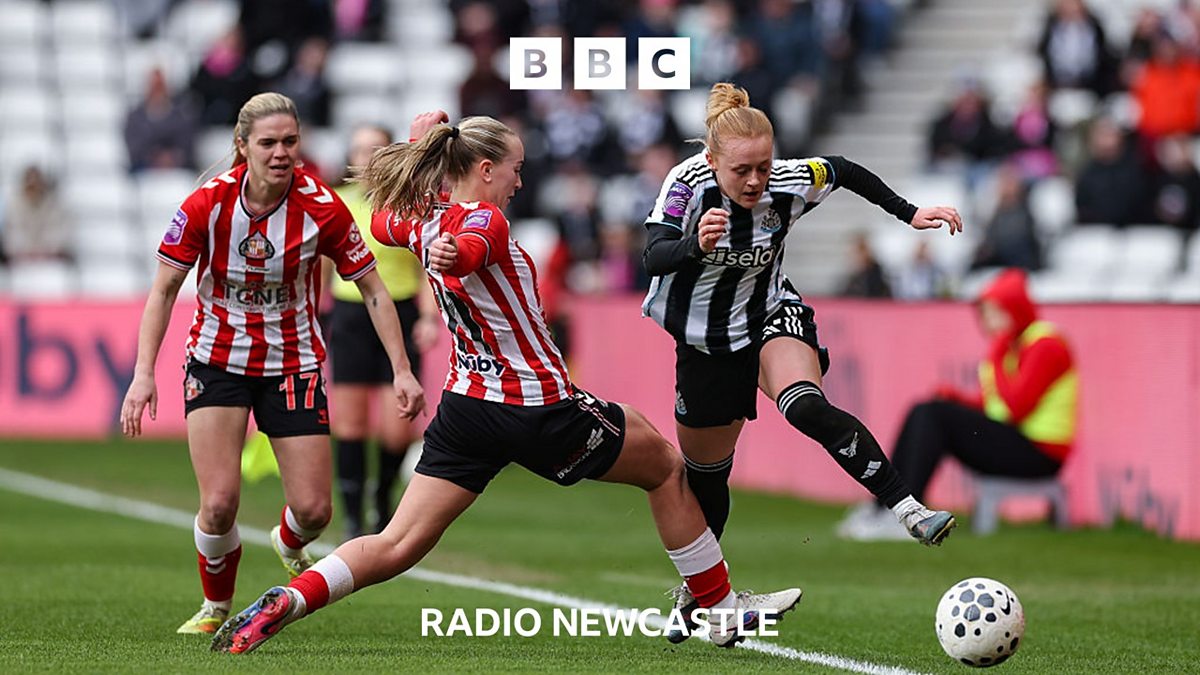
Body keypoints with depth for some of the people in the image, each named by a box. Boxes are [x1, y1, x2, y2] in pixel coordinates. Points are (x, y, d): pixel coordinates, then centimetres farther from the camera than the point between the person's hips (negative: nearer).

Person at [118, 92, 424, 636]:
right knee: (219, 503, -15)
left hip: (294, 363, 1)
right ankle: (216, 607, 14)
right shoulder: (207, 204, -17)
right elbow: (163, 290, -8)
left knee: (313, 510, -4)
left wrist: (401, 371, -10)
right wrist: (143, 374, -16)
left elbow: (373, 291, -5)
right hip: (217, 361, -1)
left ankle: (288, 544, 36)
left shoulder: (321, 208, -16)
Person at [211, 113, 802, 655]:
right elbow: (468, 250, -42)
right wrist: (453, 254, -66)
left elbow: (382, 220, 30)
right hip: (540, 407, -7)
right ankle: (722, 609, 22)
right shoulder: (483, 219, -17)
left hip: (467, 406, 7)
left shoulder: (424, 224, 5)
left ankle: (281, 603, -19)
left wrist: (424, 146, 26)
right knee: (667, 469, 15)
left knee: (395, 547, 2)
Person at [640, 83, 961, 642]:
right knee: (705, 472, 14)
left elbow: (846, 172, 1)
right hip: (705, 339, 1)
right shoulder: (687, 184, -25)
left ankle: (907, 508, -43)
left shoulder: (791, 182, -20)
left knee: (806, 408, -33)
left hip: (773, 318, -1)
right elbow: (652, 258, -38)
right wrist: (696, 245, -58)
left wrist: (910, 214, -3)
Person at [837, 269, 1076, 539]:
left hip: (1037, 454, -9)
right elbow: (990, 404, 16)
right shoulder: (1012, 342, 15)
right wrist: (956, 397, -3)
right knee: (921, 413, 0)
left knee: (935, 414, -19)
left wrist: (996, 359, -15)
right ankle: (880, 509, -7)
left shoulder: (1046, 345, -14)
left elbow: (1018, 408, -23)